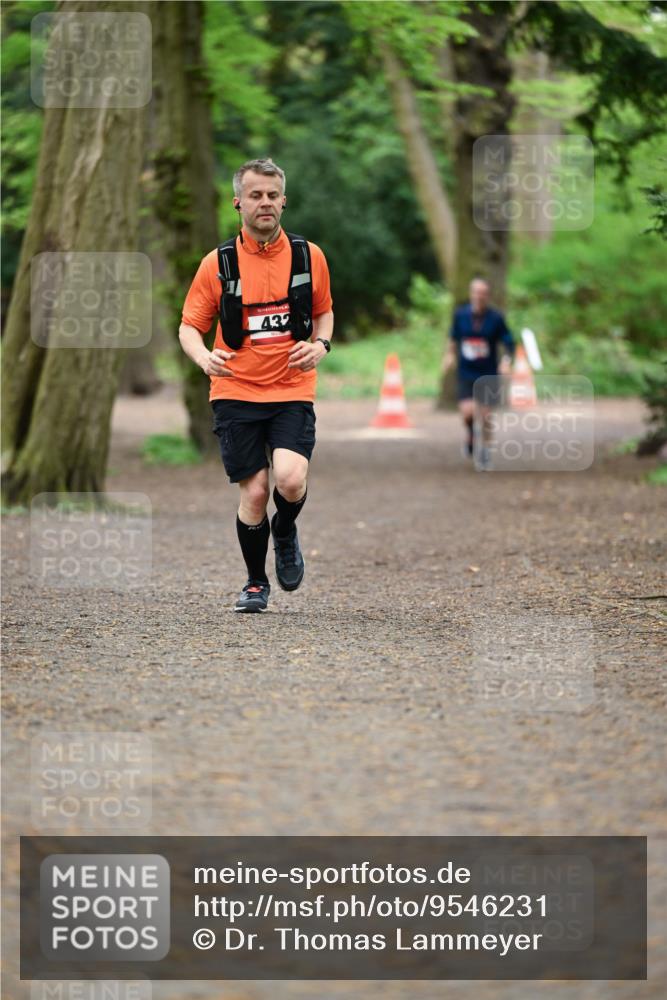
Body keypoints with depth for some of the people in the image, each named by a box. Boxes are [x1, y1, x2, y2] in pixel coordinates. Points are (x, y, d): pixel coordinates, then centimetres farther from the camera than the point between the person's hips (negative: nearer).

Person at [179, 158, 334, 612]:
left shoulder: (309, 256, 3)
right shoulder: (218, 263, -1)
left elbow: (324, 311, 18)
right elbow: (190, 326, 5)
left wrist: (320, 344, -3)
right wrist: (204, 357, -17)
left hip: (293, 392, 0)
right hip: (236, 392, 0)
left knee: (291, 480, -20)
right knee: (254, 492, -4)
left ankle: (285, 534, 15)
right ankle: (256, 583, 19)